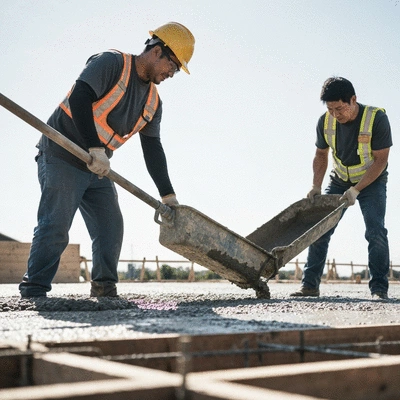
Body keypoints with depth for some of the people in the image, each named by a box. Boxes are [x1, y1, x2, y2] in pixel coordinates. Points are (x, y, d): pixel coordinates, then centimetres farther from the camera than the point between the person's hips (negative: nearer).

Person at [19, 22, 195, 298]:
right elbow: (79, 99, -25)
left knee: (111, 228, 2)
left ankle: (105, 288, 12)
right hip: (62, 158, -8)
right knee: (55, 228, -10)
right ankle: (33, 291, -2)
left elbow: (153, 150, 9)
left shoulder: (153, 102, 10)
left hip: (99, 169, 8)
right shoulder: (111, 63, -12)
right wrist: (95, 149, -33)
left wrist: (168, 195, 2)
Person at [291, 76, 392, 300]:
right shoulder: (325, 122, -13)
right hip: (340, 181, 4)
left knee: (375, 230, -19)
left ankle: (379, 288, -10)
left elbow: (381, 160, -22)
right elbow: (321, 155, 3)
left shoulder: (376, 118, -25)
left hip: (371, 181, -4)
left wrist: (356, 190, -28)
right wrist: (316, 186, -8)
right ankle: (310, 285, 1)